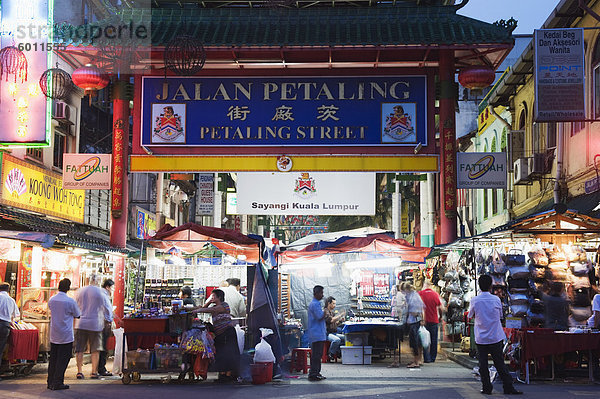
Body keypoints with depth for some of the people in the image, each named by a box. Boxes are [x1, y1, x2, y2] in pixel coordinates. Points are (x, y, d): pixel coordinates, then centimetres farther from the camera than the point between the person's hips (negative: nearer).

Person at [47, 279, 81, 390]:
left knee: (53, 358, 13)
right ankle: (57, 383, 1)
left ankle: (50, 382, 17)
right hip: (66, 335, -5)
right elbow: (77, 315, -1)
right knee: (63, 359, 1)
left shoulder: (51, 300, 2)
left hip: (53, 335, 6)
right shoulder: (70, 301, -14)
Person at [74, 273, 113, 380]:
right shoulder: (101, 292, -5)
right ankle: (94, 372, 5)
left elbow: (76, 306, 17)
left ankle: (79, 371, 9)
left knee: (79, 349, 9)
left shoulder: (79, 291, 6)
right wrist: (109, 319, 19)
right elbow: (107, 307, 3)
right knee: (95, 350, 5)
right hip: (95, 324, -3)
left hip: (80, 324, 3)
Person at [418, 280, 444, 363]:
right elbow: (441, 308, 0)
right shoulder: (435, 294, 0)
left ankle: (427, 358, 0)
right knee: (434, 340, 11)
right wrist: (440, 316, 15)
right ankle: (433, 358, 17)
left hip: (424, 321, -2)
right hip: (434, 321, 2)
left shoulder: (420, 294, -6)